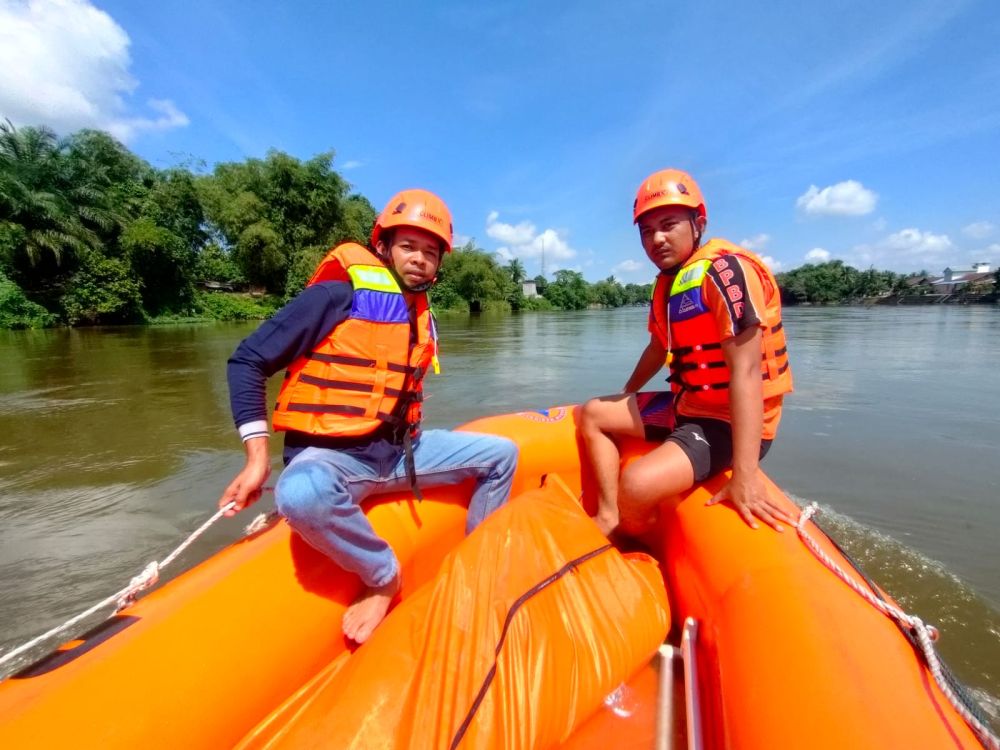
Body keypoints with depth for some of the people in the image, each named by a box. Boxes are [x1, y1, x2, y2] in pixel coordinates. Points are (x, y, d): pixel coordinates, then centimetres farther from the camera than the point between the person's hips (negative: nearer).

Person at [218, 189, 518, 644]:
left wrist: (412, 448, 13)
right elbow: (247, 361, -11)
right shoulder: (340, 293, -12)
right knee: (301, 495, -40)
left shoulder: (422, 319, 9)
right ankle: (384, 578, -11)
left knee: (501, 453, 5)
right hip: (328, 454, -6)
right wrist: (258, 457, -15)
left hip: (398, 450, 7)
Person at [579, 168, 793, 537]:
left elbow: (746, 372, -27)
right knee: (592, 413, 11)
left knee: (637, 483, -28)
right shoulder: (667, 282, 6)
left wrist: (744, 475, -31)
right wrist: (624, 397, 30)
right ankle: (608, 517, -2)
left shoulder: (725, 270, -20)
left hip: (730, 423, -9)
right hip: (685, 407, 9)